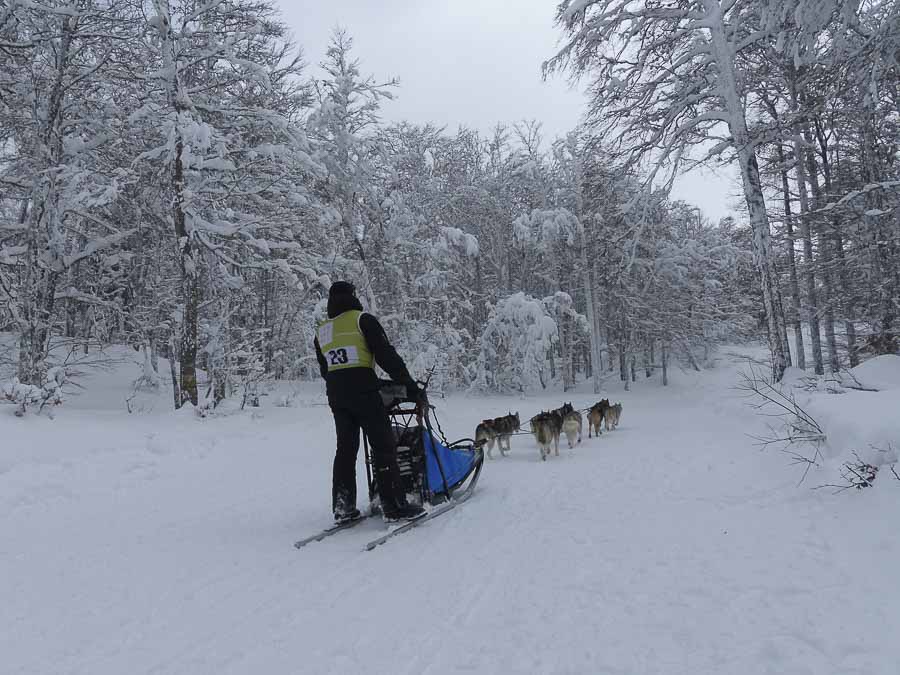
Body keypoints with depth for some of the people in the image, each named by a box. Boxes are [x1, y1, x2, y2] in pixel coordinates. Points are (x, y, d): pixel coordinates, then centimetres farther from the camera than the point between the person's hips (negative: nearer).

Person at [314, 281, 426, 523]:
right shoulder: (362, 320, -1)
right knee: (384, 446, -3)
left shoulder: (321, 331, 17)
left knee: (345, 448, 13)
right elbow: (386, 355, -6)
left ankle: (342, 506, 12)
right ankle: (394, 505, -5)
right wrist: (409, 383, -3)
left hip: (335, 393, 6)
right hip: (363, 390, -6)